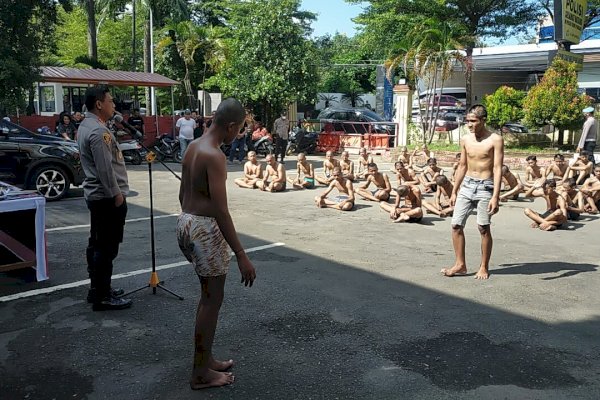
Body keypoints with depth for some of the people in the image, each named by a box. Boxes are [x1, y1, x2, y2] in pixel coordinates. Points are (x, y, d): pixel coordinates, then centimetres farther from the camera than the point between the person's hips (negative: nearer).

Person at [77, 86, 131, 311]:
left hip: (96, 194, 11)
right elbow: (105, 168, -24)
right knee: (107, 247, -5)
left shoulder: (86, 126, 14)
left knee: (97, 244, 15)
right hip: (107, 196, -11)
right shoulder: (98, 131, -20)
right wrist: (116, 194, -17)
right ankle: (102, 297, 1)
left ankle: (98, 289, 25)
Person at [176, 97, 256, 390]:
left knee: (208, 295, 20)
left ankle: (206, 358, 33)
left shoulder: (194, 146, 8)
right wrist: (241, 255, -25)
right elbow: (220, 211, -26)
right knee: (212, 300, 3)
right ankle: (201, 373, 15)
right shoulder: (214, 156, -22)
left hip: (187, 221, 10)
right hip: (205, 227, -10)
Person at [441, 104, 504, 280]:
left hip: (485, 187, -5)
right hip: (466, 185, 5)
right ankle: (460, 264, 12)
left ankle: (484, 267, 15)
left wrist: (495, 196, -18)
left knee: (483, 228, 1)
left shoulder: (495, 140, -8)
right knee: (456, 225, 1)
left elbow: (497, 169, -12)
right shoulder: (465, 140, 8)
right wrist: (454, 192, 13)